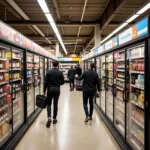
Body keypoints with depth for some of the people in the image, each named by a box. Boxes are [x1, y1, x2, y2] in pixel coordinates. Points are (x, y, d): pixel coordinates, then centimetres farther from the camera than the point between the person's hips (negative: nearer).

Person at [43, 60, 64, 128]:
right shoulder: (60, 73, -4)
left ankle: (49, 117, -8)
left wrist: (44, 91, 0)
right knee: (55, 104, 10)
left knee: (48, 104, 10)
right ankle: (54, 119, 18)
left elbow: (45, 82, -7)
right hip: (57, 89, 1)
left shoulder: (48, 72, -6)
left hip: (50, 89, -1)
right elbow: (62, 82, -1)